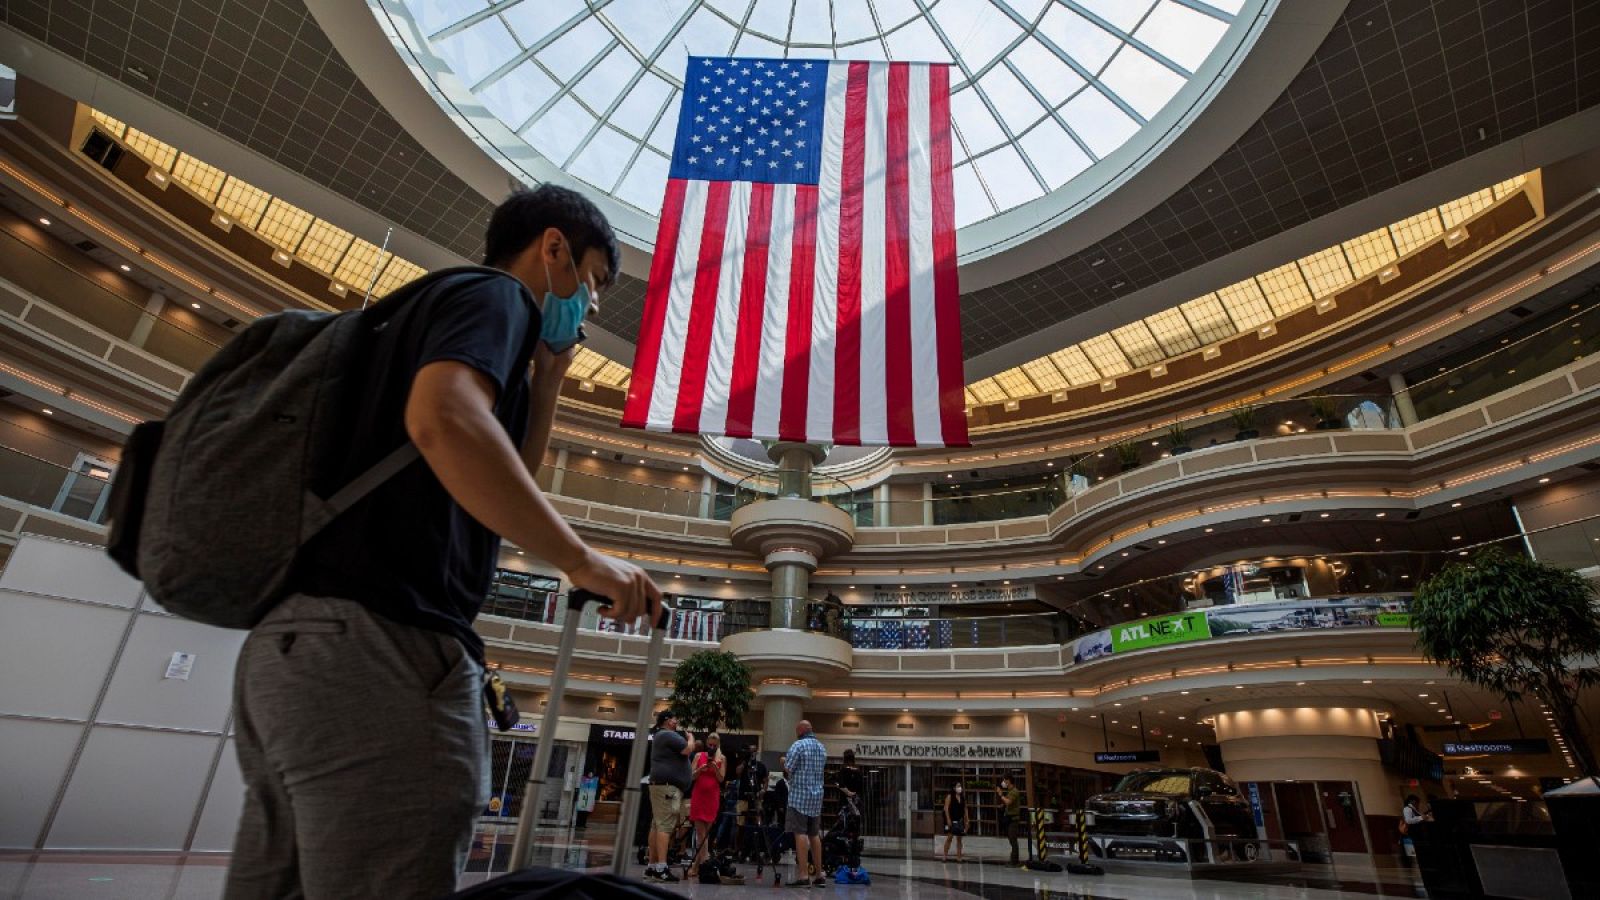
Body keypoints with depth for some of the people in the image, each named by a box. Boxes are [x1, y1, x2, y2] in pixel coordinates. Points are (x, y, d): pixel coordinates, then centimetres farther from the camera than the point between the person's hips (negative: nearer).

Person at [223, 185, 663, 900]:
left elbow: (497, 500, 30)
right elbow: (444, 419, -24)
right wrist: (584, 561, -18)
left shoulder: (428, 304, 29)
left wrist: (545, 381, 23)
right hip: (379, 643, -10)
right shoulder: (495, 294, 0)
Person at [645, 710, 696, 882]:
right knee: (665, 825, -15)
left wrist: (685, 738, 19)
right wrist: (690, 737, 3)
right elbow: (688, 750, -16)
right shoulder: (668, 735, -10)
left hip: (662, 785, 11)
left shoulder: (660, 736, 24)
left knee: (657, 825, 9)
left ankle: (652, 867, 11)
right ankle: (661, 868, -19)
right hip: (668, 785, -11)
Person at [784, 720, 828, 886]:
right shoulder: (822, 747, 14)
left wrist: (784, 762, 11)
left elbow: (788, 769, -11)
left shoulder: (798, 745, -9)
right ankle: (818, 875, 17)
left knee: (800, 833, -6)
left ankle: (803, 875, -9)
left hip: (799, 794, -7)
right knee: (814, 835, 12)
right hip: (817, 795, 7)